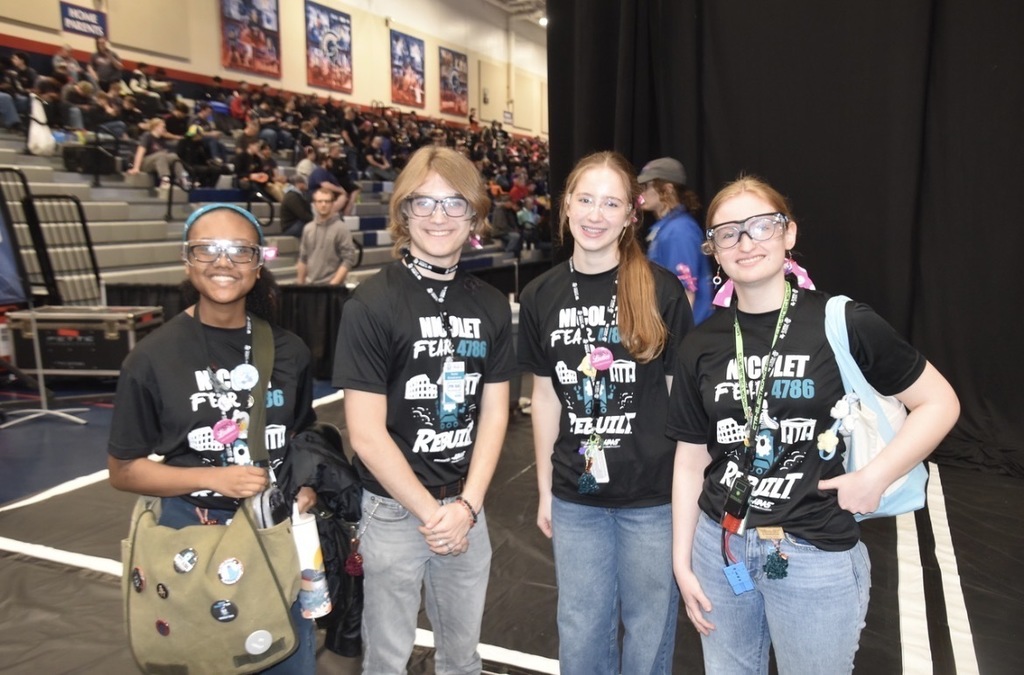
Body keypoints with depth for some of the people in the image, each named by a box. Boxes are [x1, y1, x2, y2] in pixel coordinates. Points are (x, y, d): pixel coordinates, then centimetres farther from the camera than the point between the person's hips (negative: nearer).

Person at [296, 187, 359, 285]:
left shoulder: (341, 228, -6)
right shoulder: (308, 228, 10)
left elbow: (348, 259, -11)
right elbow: (303, 259, 16)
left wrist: (334, 283, -17)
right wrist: (300, 284, 13)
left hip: (330, 286, -5)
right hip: (310, 285, 5)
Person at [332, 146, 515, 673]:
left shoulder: (491, 306, 2)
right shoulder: (371, 305, -13)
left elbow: (493, 413, 2)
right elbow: (366, 434, -15)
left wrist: (466, 506, -8)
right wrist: (430, 513, -13)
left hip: (467, 509, 4)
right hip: (394, 512, -4)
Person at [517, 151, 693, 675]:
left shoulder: (660, 290, -9)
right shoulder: (540, 297, -1)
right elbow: (545, 399, 6)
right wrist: (544, 489, 9)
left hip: (654, 493, -2)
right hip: (575, 497, 3)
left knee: (649, 626, 16)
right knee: (580, 631, 18)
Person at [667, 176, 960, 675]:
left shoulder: (844, 324, -10)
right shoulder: (701, 346, 0)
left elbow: (939, 403, -2)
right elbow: (690, 461, 4)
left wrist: (875, 477, -14)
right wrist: (682, 563, 4)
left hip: (817, 557, -3)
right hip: (720, 545, 3)